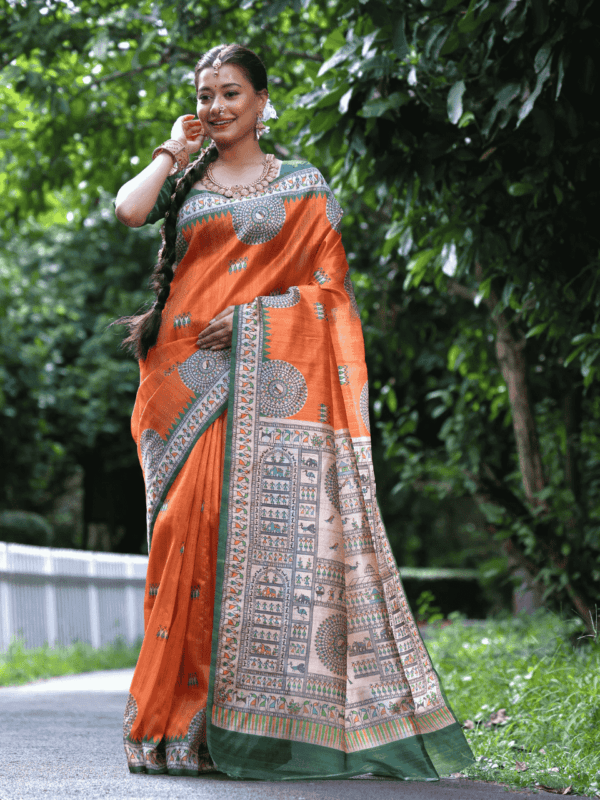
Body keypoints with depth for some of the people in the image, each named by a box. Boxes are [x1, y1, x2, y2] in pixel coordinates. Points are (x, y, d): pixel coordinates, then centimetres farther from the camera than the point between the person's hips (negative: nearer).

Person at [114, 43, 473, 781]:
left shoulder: (303, 186, 12)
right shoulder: (182, 183, 17)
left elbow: (329, 285, 5)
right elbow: (128, 209, -5)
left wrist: (251, 316, -8)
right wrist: (174, 151, 8)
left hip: (272, 377, -1)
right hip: (190, 379, 1)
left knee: (276, 524, -11)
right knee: (194, 525, -8)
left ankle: (278, 716, -9)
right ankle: (185, 723, -5)